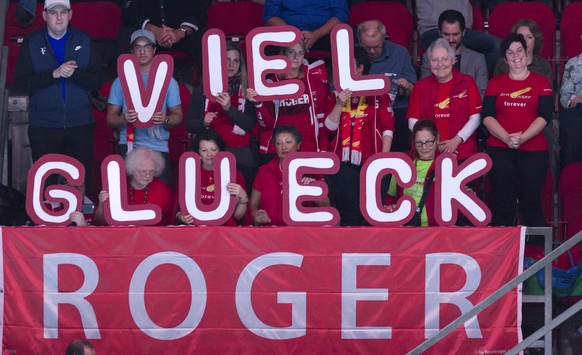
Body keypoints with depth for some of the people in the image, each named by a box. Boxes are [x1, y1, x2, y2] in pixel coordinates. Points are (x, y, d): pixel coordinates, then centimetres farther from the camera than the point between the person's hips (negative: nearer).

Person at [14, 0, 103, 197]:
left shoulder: (83, 41, 9)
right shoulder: (32, 43, 5)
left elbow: (97, 81, 2)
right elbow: (21, 83, -5)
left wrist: (74, 74, -17)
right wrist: (54, 74, -16)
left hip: (80, 124, 1)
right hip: (43, 126, -1)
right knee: (45, 181, -1)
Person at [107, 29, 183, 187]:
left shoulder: (168, 80, 10)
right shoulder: (121, 81, 10)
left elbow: (178, 116, 9)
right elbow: (110, 119, 8)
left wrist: (165, 120, -13)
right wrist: (124, 119, -14)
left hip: (158, 147, 0)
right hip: (128, 146, 0)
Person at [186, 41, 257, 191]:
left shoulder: (247, 90, 6)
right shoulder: (203, 89, 8)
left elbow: (250, 124, -3)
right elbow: (189, 124, 9)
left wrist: (230, 108, -17)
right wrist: (203, 122, -12)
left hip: (241, 156, 0)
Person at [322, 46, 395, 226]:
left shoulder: (378, 92, 4)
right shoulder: (337, 93, 12)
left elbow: (387, 128, 1)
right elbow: (328, 129, 5)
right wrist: (339, 104, -7)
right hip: (344, 162, 2)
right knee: (349, 213, -3)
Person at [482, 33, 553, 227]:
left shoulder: (541, 82, 9)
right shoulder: (495, 83, 13)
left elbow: (544, 116, -1)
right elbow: (487, 116, 3)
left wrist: (522, 137, -15)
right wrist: (507, 138, -13)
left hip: (533, 150, -1)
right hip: (500, 150, 1)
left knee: (531, 203, -5)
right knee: (502, 204, -3)